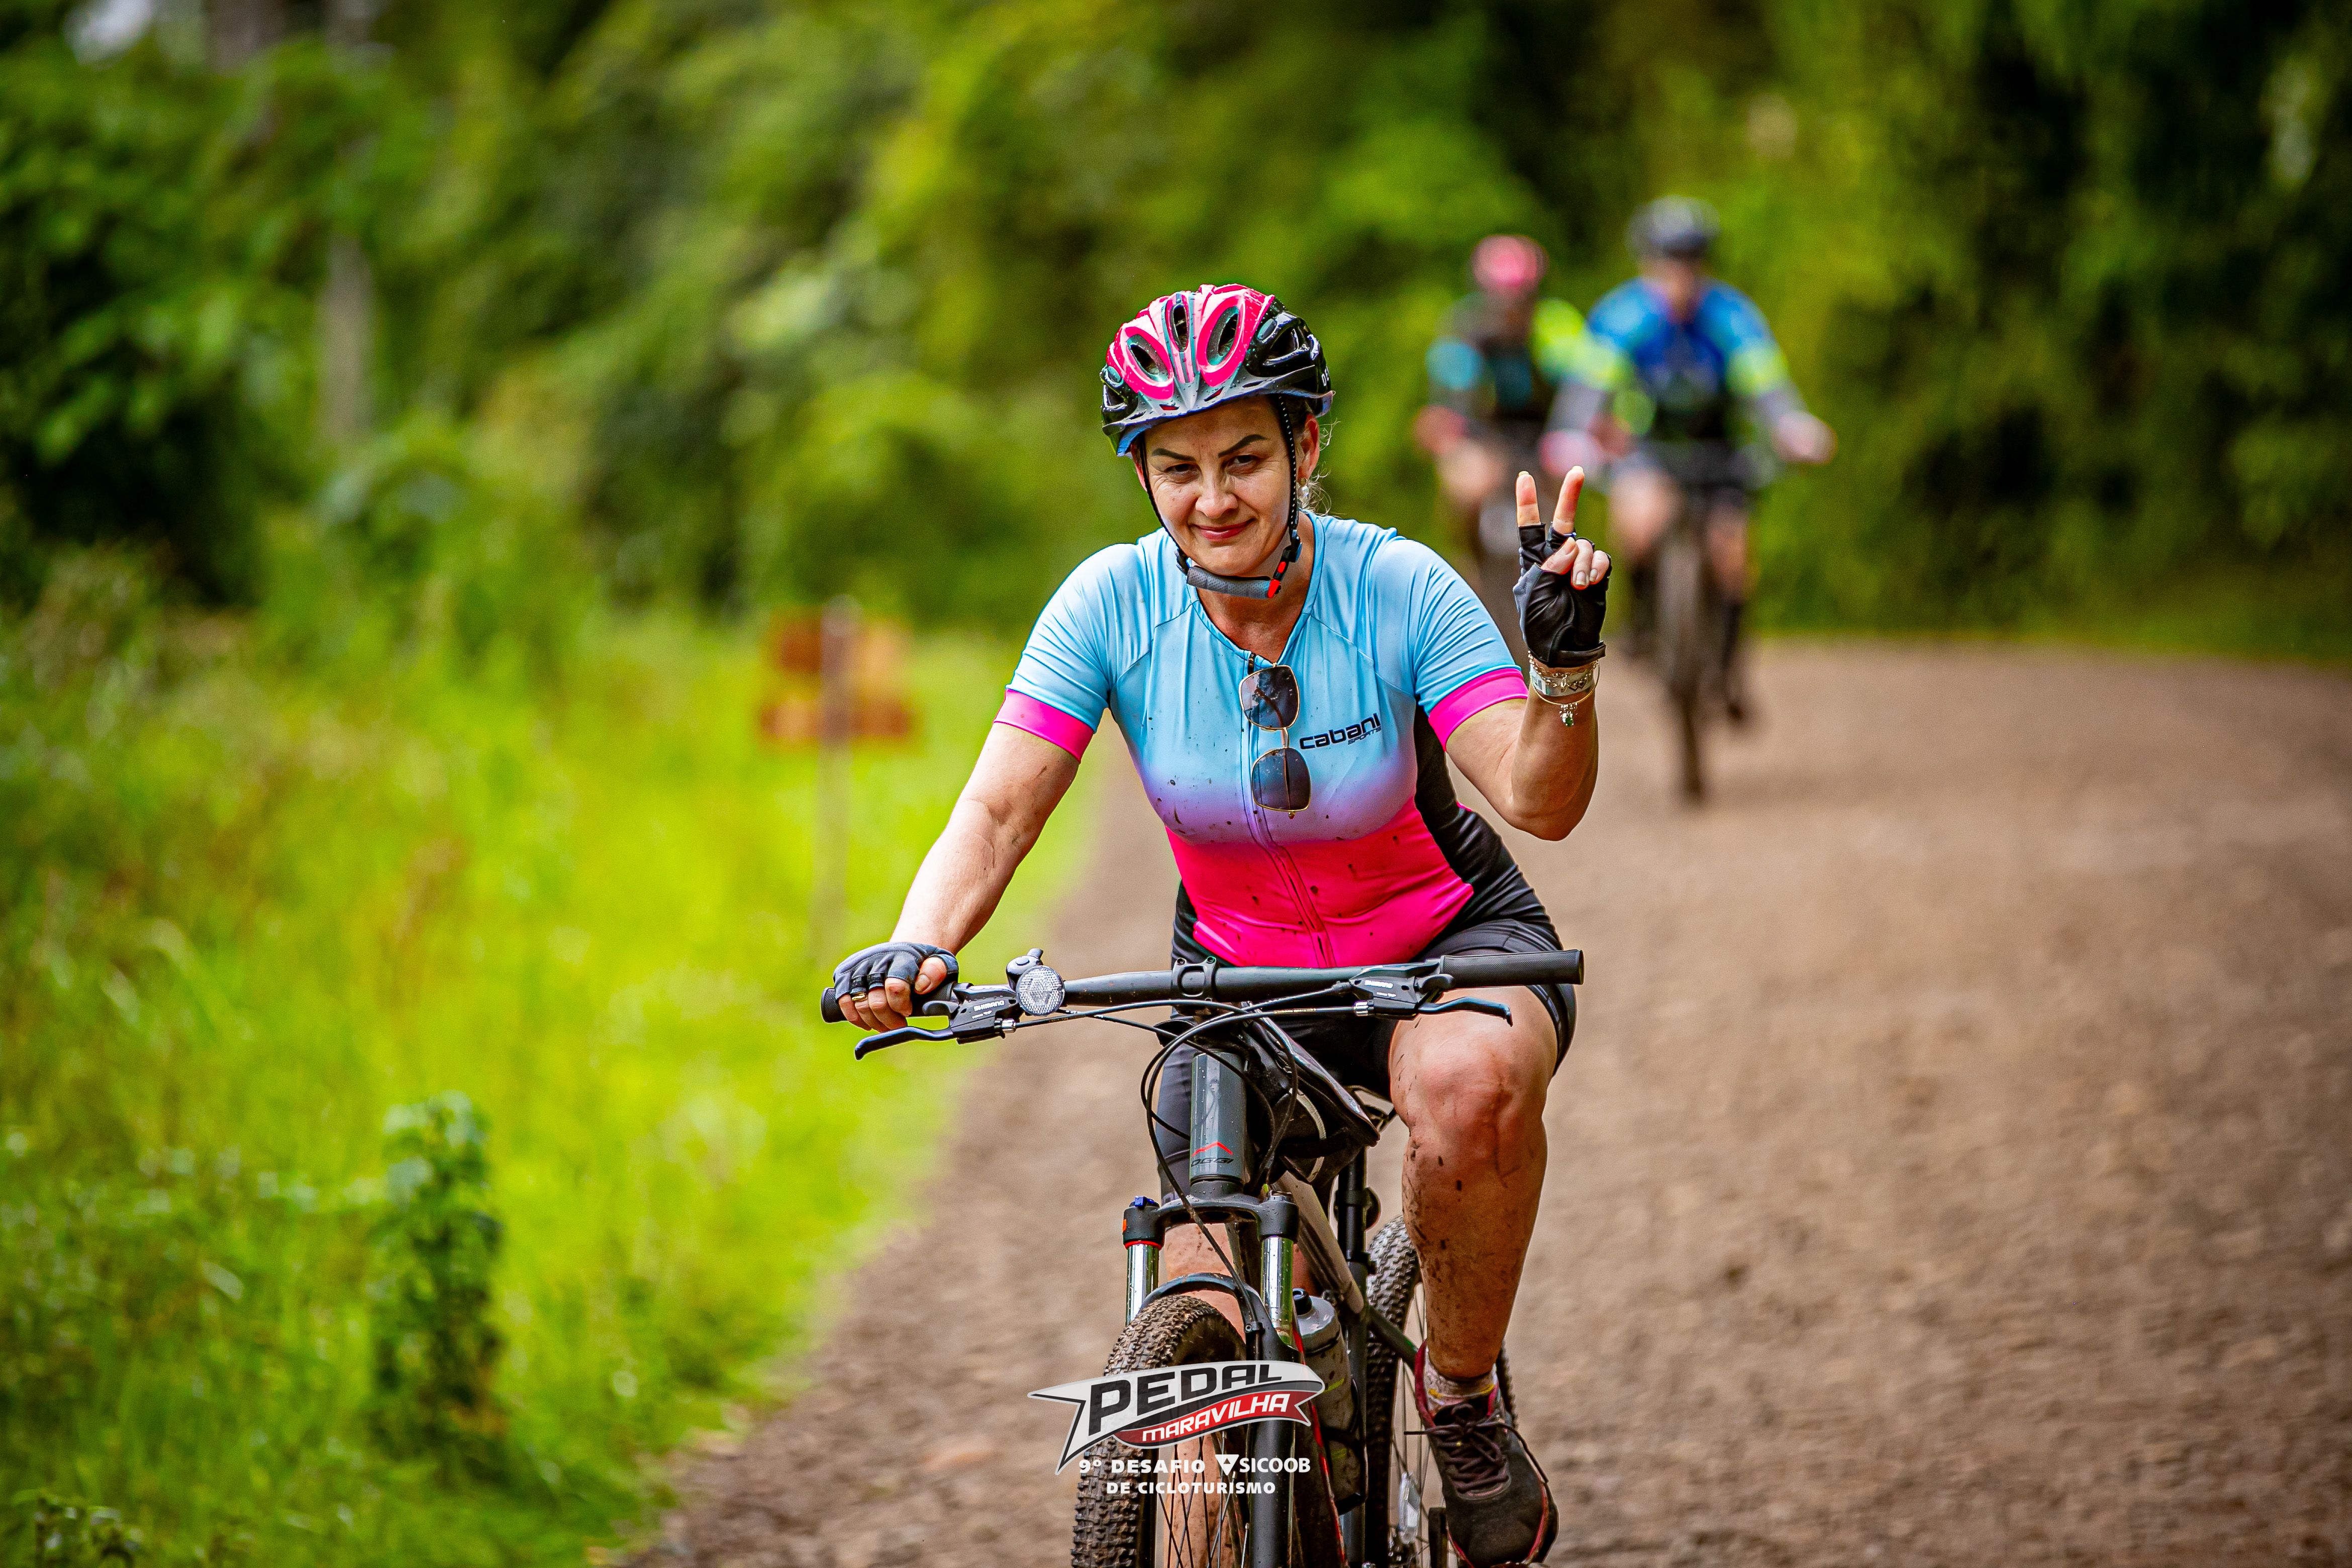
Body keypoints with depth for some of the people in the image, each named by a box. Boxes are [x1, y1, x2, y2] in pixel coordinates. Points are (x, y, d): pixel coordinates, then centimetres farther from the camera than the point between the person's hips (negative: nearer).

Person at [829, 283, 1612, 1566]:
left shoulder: (1398, 589, -22)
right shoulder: (1113, 604, -17)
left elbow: (1540, 800, -29)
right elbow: (998, 811, -21)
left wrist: (1564, 663, -48)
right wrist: (917, 950, -39)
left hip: (1442, 945, -2)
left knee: (1472, 1083, -38)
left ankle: (1464, 1390, -13)